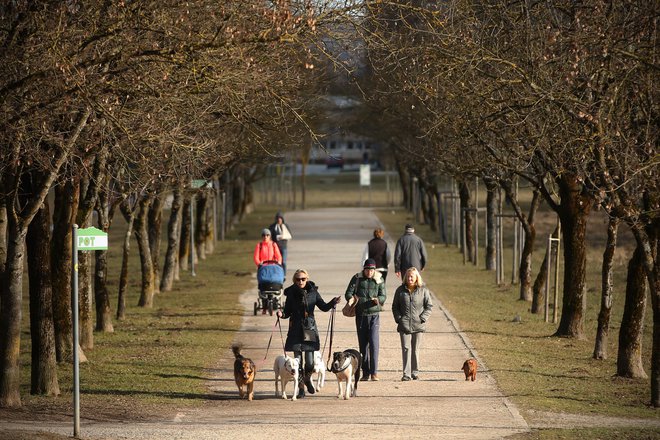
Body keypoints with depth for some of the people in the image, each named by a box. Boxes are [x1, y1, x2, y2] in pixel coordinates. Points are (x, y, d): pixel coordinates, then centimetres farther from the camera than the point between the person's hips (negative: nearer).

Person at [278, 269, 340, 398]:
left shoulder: (313, 292, 2)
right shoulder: (291, 294, 2)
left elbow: (324, 307, 5)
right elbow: (288, 312, 7)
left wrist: (333, 303, -13)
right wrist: (282, 314, -15)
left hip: (309, 329, 0)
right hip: (295, 330, 0)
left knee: (310, 361, -4)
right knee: (298, 360, -1)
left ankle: (307, 379, 26)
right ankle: (301, 388, 8)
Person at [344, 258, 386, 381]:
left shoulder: (379, 280, 1)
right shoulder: (357, 278, 0)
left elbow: (383, 296, 1)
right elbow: (348, 293, 0)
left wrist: (378, 299, -22)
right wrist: (352, 298, -22)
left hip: (374, 314, -1)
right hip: (361, 315, 1)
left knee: (374, 343, -12)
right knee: (363, 344, 5)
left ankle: (374, 372, -11)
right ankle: (365, 373, 11)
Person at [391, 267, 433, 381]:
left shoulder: (423, 291, 3)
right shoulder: (400, 290, 8)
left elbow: (429, 306, 5)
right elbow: (395, 306, 13)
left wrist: (423, 318, -7)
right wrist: (398, 318, -1)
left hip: (418, 325, 0)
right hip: (404, 325, 1)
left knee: (416, 349, 6)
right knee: (406, 349, -6)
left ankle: (415, 373, 15)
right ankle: (406, 374, -6)